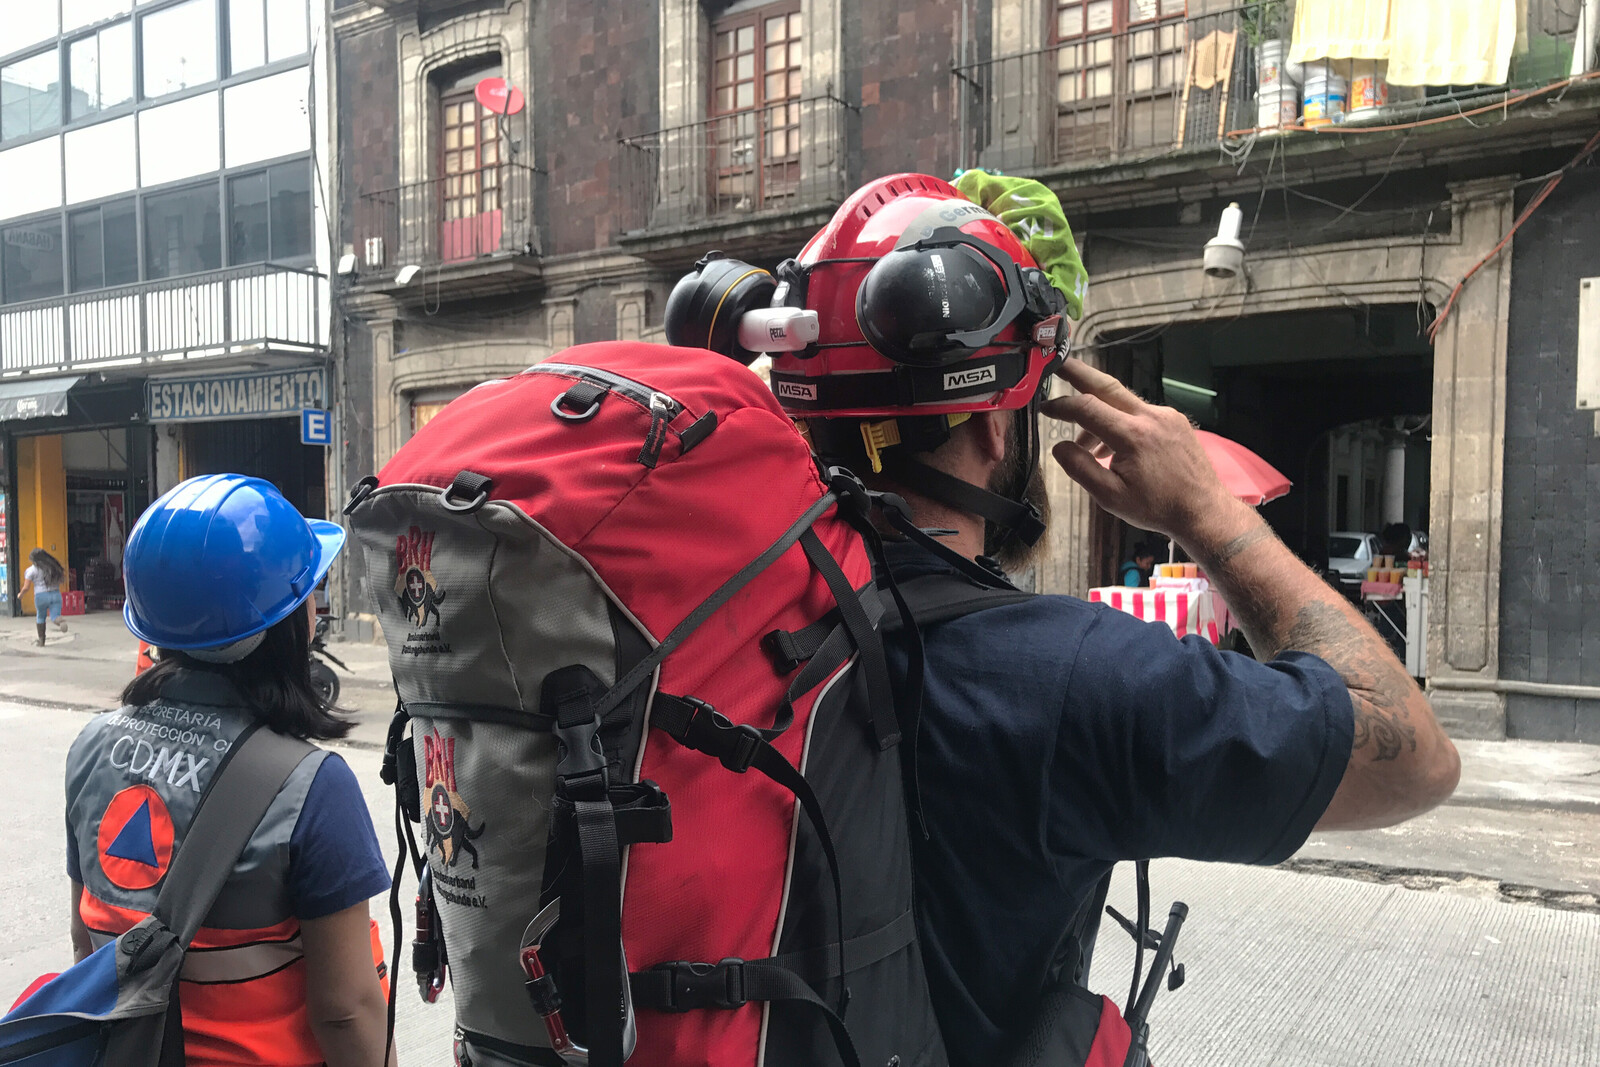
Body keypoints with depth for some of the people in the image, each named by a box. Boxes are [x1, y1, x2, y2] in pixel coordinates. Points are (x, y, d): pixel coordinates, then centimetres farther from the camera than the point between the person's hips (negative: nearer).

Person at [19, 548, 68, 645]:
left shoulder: (32, 570, -4)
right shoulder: (53, 567, 7)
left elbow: (26, 588, -3)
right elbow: (62, 579, 9)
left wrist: (20, 594, 16)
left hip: (41, 596, -2)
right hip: (56, 594, 2)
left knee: (40, 617, 20)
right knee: (55, 616, -2)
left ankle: (41, 639, 26)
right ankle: (61, 622, -38)